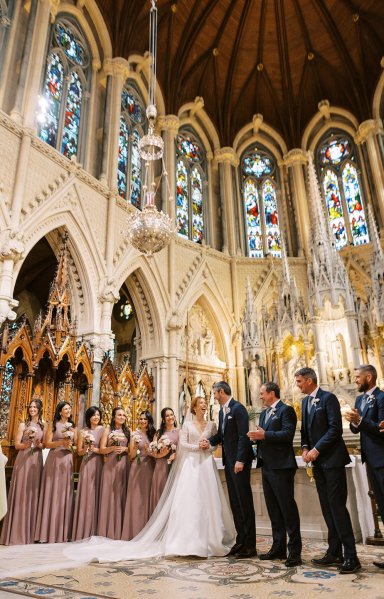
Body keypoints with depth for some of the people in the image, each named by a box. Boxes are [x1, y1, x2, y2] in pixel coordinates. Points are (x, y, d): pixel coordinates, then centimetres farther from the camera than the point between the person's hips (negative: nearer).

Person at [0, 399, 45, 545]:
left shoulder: (44, 426, 10)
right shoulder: (23, 425, 3)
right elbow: (16, 445, 0)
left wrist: (38, 444, -11)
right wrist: (27, 444, -18)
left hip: (36, 461, 2)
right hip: (23, 460, -2)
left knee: (33, 493, 4)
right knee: (20, 493, -4)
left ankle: (30, 532, 11)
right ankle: (17, 532, 4)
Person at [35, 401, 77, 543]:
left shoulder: (72, 426, 13)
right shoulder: (53, 425, 1)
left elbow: (77, 443, 11)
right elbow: (47, 443, -6)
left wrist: (71, 444, -10)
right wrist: (62, 442, -18)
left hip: (67, 461, 4)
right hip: (54, 460, -4)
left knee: (65, 493, 4)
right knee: (52, 493, -4)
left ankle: (63, 532, 9)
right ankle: (49, 532, 1)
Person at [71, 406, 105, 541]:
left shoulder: (104, 430, 3)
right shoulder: (83, 432, 6)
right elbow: (79, 452, 7)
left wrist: (95, 449, -14)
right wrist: (86, 448, -12)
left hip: (99, 465, 0)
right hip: (87, 465, 1)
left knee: (97, 496, 2)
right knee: (86, 496, 0)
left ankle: (96, 533, 12)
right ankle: (83, 533, 9)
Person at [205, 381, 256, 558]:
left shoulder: (238, 408, -13)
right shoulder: (222, 411, 14)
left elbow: (243, 435, -18)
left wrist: (240, 460, -21)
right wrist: (208, 441, -3)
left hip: (239, 461, -8)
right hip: (229, 461, 8)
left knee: (244, 502, -1)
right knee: (235, 502, 12)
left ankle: (250, 545, 8)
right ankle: (241, 541, 21)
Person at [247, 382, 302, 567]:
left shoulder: (286, 410, -9)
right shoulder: (264, 413, 17)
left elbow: (288, 434, -21)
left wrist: (264, 435, -23)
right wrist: (256, 436, -4)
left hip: (281, 466, -9)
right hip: (266, 466, 9)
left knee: (287, 507, -2)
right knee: (273, 509, 14)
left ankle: (295, 551, 7)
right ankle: (278, 548, 24)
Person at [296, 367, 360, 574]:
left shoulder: (328, 398, -11)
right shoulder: (305, 401, 13)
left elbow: (335, 429, -17)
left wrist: (316, 450, -17)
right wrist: (305, 447, 0)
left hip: (332, 459, -7)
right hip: (318, 462, 7)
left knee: (337, 506, -7)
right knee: (327, 508, 10)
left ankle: (351, 556, 2)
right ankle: (334, 552, 19)